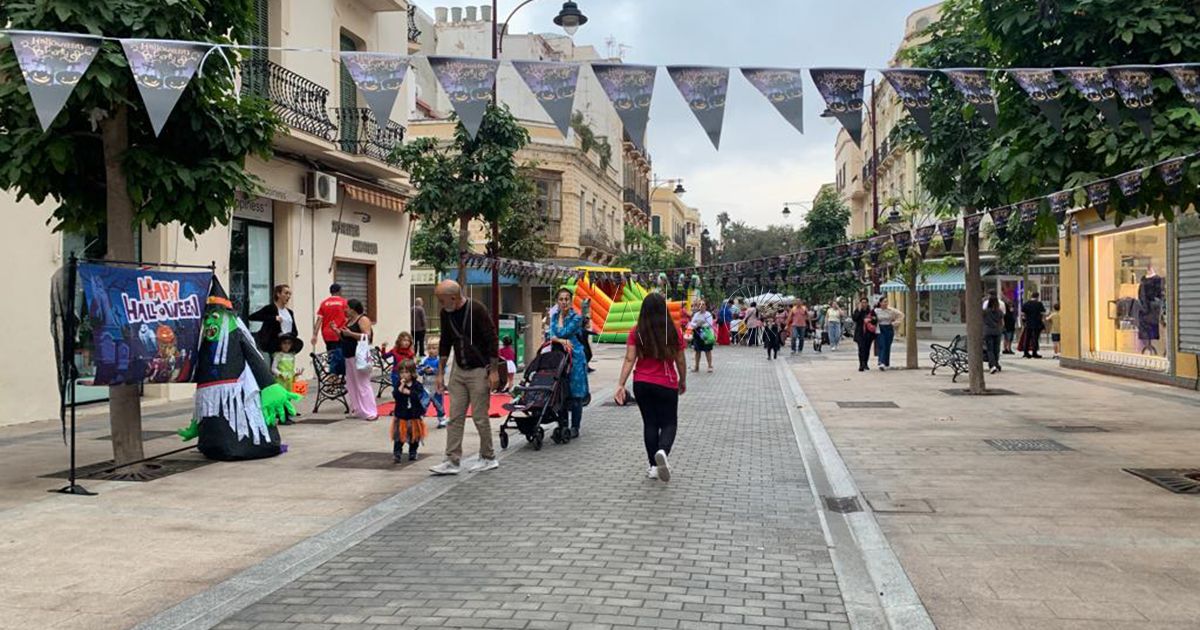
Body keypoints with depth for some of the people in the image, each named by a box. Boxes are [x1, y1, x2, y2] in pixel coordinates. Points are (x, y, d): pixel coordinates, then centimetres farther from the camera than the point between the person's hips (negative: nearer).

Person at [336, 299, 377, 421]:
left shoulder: (363, 320, -8)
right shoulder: (349, 321, 17)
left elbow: (367, 336, -18)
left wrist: (350, 333, -22)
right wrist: (336, 331, 9)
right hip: (348, 356, 9)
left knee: (363, 384, -10)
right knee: (351, 385, 10)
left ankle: (371, 412, -8)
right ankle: (357, 410, 17)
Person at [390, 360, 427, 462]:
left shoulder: (417, 384, -4)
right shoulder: (398, 384, -2)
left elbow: (419, 395, -18)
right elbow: (395, 396, -15)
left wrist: (408, 392, -20)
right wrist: (401, 387, -25)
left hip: (415, 415, 1)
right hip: (401, 415, -1)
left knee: (414, 436, 12)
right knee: (399, 437, -5)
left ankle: (413, 453, 27)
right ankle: (397, 454, -3)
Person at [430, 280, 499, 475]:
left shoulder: (477, 310, -18)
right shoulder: (446, 314, 2)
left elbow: (492, 340, -17)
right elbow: (445, 344, 12)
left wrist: (493, 371, -17)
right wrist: (440, 373, 10)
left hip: (479, 371, -6)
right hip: (458, 371, 7)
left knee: (480, 417, -2)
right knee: (455, 417, 2)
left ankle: (489, 459, 14)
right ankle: (453, 461, 5)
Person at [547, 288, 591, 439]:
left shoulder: (576, 317, -4)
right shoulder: (555, 317, 11)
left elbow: (563, 332, -15)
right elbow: (550, 336, -2)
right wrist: (561, 340, -20)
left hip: (575, 358, -5)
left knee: (575, 393, -1)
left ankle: (575, 428, 6)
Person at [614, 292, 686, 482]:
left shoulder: (636, 332, -5)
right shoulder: (674, 331, -5)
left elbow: (629, 360, -10)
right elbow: (680, 361, 1)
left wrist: (621, 384, -9)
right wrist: (683, 381, 17)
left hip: (642, 384, 2)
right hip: (667, 384, -1)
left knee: (650, 423, 12)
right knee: (669, 422, 8)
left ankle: (654, 466, 15)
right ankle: (662, 451, -22)